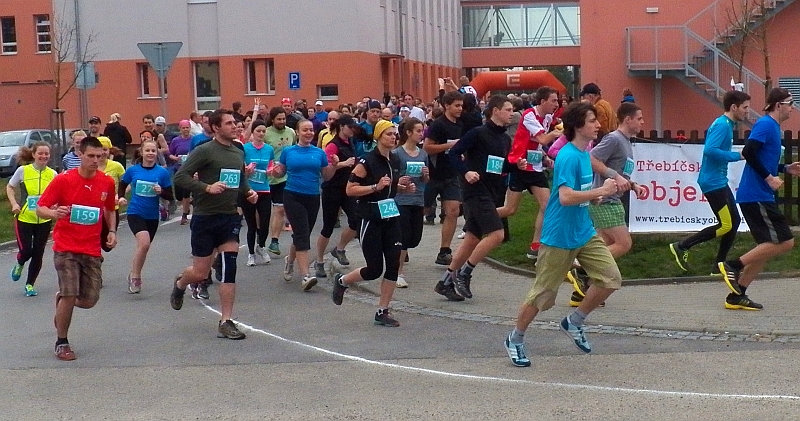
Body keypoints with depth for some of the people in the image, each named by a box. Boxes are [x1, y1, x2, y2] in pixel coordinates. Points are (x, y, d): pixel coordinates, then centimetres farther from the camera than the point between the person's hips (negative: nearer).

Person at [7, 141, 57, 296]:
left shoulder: (52, 174, 0)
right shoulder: (23, 170, -6)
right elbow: (10, 187, 7)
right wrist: (14, 203, -7)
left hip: (44, 220, 2)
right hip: (24, 218, -2)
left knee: (38, 254, 6)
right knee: (26, 250, -6)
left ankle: (30, 284, 23)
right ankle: (19, 265, 31)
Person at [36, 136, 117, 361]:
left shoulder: (107, 182, 3)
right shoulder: (63, 180, -8)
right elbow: (40, 209, -7)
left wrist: (112, 231, 5)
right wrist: (54, 213, -29)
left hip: (92, 250, 4)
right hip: (66, 248, -4)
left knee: (89, 300, 2)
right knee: (70, 295, -12)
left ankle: (61, 299, 37)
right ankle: (61, 343, 8)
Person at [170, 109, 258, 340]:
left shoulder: (239, 153, 9)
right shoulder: (205, 151, -11)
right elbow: (180, 177, -16)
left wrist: (249, 192, 4)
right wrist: (207, 187, -27)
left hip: (230, 217, 5)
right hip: (205, 218, -4)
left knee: (229, 267, -7)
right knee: (200, 273, 5)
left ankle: (226, 322, 0)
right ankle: (180, 284, 42)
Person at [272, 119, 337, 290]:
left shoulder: (319, 153, 5)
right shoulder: (288, 151, 2)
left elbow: (326, 176, 8)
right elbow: (281, 172, 8)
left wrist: (334, 165, -9)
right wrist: (275, 172, -14)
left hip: (313, 198, 3)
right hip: (293, 197, -3)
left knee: (302, 234, 15)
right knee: (302, 234, -13)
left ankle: (290, 260, 43)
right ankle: (306, 275, -16)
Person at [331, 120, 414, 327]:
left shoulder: (395, 161, 8)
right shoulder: (367, 161, -14)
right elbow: (350, 189, -14)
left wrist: (404, 187, 5)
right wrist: (376, 187, -24)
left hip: (391, 217, 7)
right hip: (371, 220, -7)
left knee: (393, 265, -1)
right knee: (374, 270, -3)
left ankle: (383, 312, 9)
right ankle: (341, 281, 26)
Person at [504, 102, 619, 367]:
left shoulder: (585, 154, 9)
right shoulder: (568, 156, -19)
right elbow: (566, 196, -30)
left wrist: (595, 195, 6)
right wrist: (600, 191, -25)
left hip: (584, 233, 8)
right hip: (559, 237, -8)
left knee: (611, 279, -2)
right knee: (542, 294, 2)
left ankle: (574, 323, 16)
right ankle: (515, 340, 21)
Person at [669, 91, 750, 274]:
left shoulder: (726, 124, 14)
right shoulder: (722, 125, -16)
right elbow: (709, 150, -28)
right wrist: (738, 156, -24)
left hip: (719, 181, 11)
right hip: (713, 182, -11)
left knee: (734, 221, 11)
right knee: (726, 225, -9)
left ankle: (719, 266, 17)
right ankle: (682, 246, 0)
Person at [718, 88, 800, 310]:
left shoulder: (773, 126, 19)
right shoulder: (766, 124, -11)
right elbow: (748, 152, -23)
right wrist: (769, 178, -19)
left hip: (760, 197, 10)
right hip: (756, 196, -10)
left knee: (768, 247, 10)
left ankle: (737, 297, 11)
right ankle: (733, 265, -7)